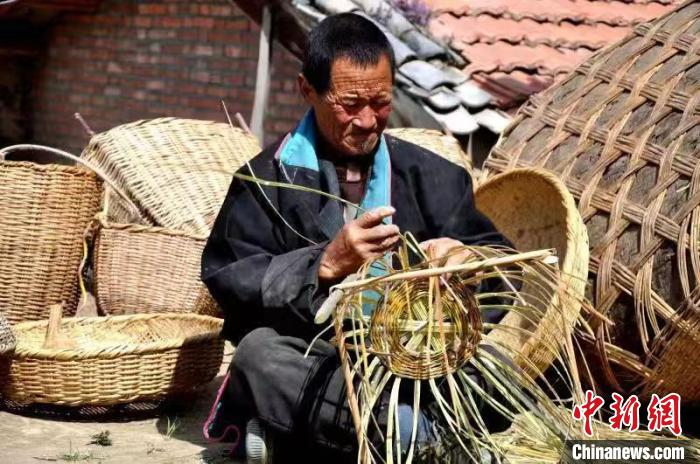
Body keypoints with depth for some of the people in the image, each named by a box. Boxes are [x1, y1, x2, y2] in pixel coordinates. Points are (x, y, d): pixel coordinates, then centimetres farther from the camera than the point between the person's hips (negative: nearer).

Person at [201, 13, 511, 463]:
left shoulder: (430, 175, 13)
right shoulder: (268, 177, 5)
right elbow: (230, 284, -7)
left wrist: (463, 260, -16)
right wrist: (325, 265, -21)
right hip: (308, 358, -2)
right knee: (258, 354, -36)